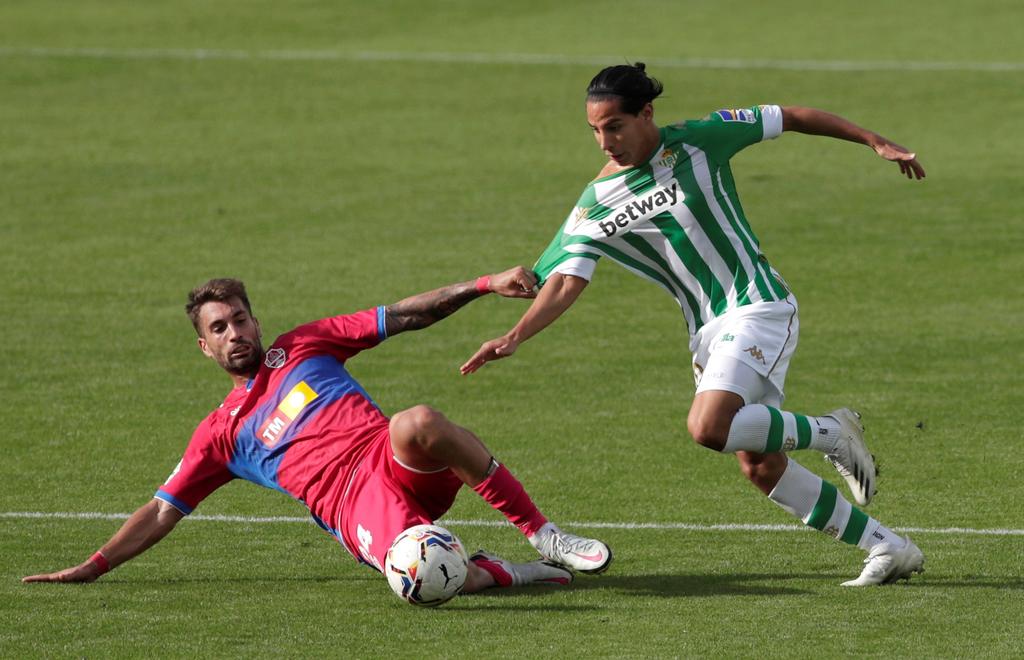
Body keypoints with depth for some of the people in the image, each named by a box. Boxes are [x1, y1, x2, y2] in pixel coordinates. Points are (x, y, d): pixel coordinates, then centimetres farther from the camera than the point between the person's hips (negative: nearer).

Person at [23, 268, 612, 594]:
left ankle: (543, 535, -25)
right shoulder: (221, 434, 21)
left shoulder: (303, 347, 21)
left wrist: (487, 285, 7)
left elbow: (407, 316, 17)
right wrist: (94, 567, 10)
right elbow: (162, 513, 20)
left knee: (417, 422, -38)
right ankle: (499, 573, -8)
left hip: (397, 460, 2)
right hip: (358, 507, -2)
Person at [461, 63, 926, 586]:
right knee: (760, 466, 1)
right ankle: (889, 549, 12)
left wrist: (876, 142, 5)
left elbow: (790, 118, 2)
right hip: (707, 332, 6)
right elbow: (566, 282, -7)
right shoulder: (595, 206, 1)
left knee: (708, 428, -27)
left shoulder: (697, 141, -8)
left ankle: (830, 433, -5)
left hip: (757, 308, -6)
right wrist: (515, 337, -24)